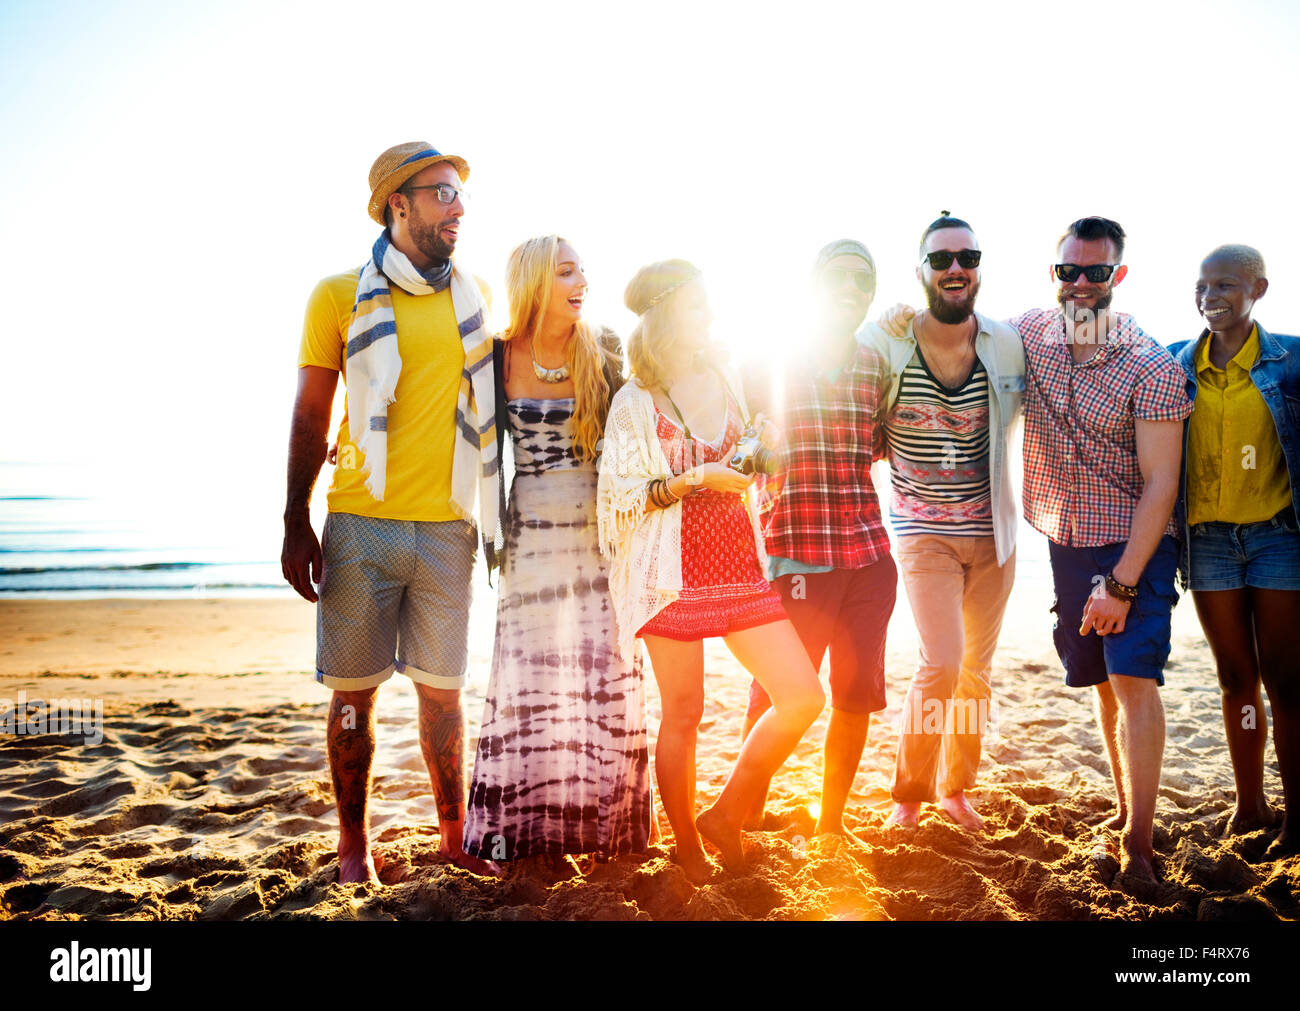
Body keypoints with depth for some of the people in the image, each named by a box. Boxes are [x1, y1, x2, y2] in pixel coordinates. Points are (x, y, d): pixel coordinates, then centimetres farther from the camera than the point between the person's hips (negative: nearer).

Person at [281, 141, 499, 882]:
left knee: (443, 690, 7)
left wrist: (494, 512, 14)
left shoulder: (474, 298, 12)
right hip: (360, 523, -2)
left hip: (446, 528, 2)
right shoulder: (339, 297, 3)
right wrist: (297, 523, -1)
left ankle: (456, 837, 20)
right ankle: (354, 843, 20)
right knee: (354, 690, 4)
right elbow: (310, 418, 4)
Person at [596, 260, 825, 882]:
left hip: (738, 567, 5)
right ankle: (687, 845, 22)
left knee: (804, 697, -4)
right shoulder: (636, 401, 0)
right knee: (682, 715, 1)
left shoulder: (727, 387, 14)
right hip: (675, 573, -5)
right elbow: (617, 499, -7)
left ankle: (726, 815, 13)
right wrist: (689, 482, -17)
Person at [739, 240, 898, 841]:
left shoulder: (876, 367, 13)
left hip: (869, 552, 5)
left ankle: (831, 821, 25)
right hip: (797, 553, -5)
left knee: (858, 697, 8)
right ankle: (748, 820, 19)